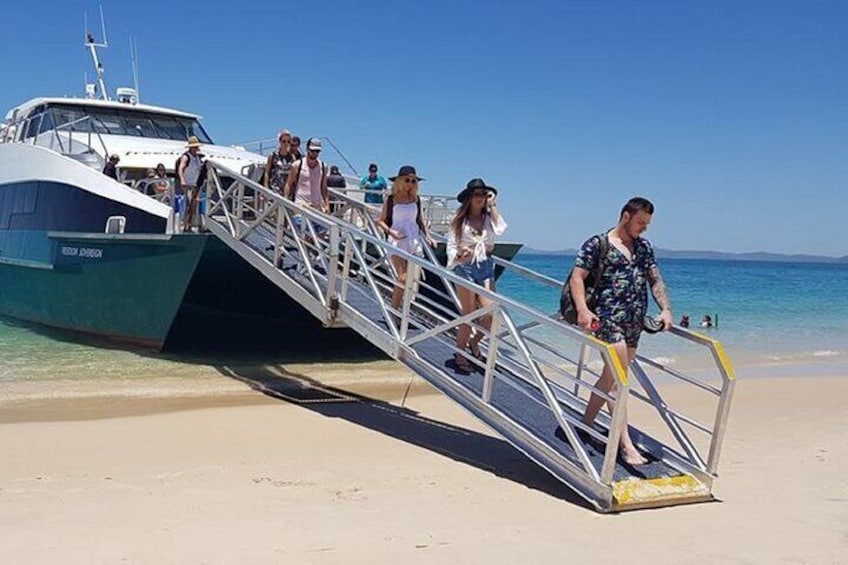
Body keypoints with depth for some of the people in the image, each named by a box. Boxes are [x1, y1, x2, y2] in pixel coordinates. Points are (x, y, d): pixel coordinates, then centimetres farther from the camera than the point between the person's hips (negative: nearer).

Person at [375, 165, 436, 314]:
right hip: (397, 242, -4)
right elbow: (380, 221, 0)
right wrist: (390, 232, -16)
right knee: (403, 278, -11)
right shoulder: (391, 200, -2)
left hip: (414, 241, 4)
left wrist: (428, 237, 8)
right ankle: (394, 309, 2)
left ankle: (395, 307, 11)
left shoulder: (416, 199, 8)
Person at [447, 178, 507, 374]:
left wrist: (493, 206, -9)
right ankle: (460, 355, 11)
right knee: (469, 314, -3)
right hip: (465, 267, -3)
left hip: (485, 266, 3)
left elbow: (500, 229, -14)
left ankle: (474, 342, 22)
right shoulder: (460, 220, 2)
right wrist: (459, 254, -19)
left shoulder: (488, 218, 7)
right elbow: (451, 245, 2)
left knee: (491, 313, -6)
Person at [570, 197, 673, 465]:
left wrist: (665, 309, 0)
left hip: (635, 322, 7)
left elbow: (655, 280, 16)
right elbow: (577, 277, -9)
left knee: (611, 376, 13)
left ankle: (586, 424, 29)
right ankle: (626, 444, -14)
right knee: (617, 376, -13)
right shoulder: (597, 244, -4)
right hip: (607, 317, -7)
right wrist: (582, 309, -23)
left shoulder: (644, 247, 16)